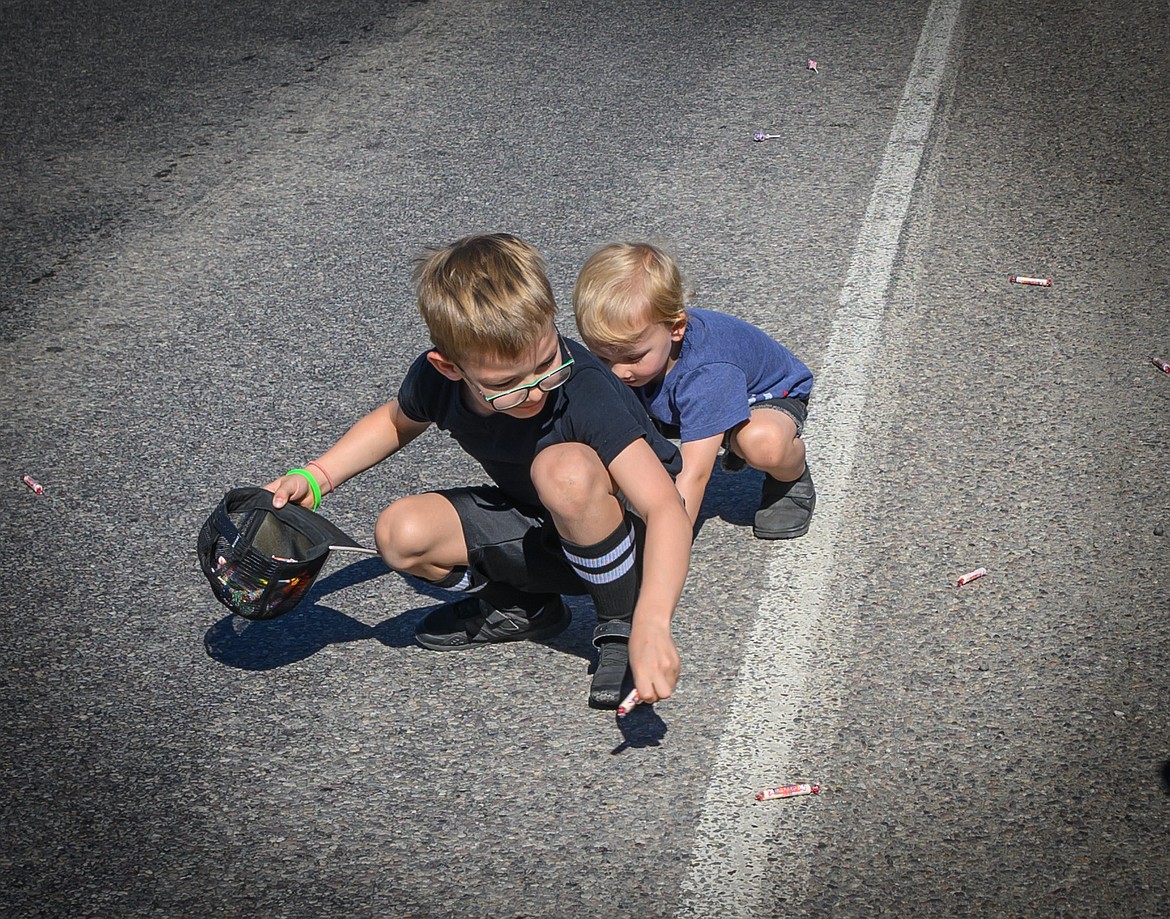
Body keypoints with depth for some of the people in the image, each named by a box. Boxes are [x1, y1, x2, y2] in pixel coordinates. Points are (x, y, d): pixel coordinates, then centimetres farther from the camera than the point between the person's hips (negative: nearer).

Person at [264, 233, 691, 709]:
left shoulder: (587, 392, -33)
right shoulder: (436, 379, -17)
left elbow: (665, 508, -40)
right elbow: (396, 421, 10)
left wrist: (652, 625, -53)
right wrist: (315, 476, -2)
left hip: (628, 533, -5)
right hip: (535, 532, 5)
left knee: (565, 468, -38)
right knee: (400, 533, -17)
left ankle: (622, 622, -14)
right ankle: (524, 606, 8)